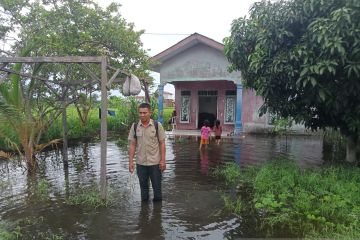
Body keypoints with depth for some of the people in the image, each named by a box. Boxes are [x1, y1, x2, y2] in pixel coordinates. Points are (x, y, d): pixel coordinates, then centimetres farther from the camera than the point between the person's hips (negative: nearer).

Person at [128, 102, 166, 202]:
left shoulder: (157, 125, -6)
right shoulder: (135, 126, 0)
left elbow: (162, 143, -3)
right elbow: (132, 145, 3)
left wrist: (163, 160, -8)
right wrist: (130, 161, -2)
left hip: (155, 162, -2)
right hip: (140, 163, 2)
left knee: (157, 186, 8)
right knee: (143, 186, 13)